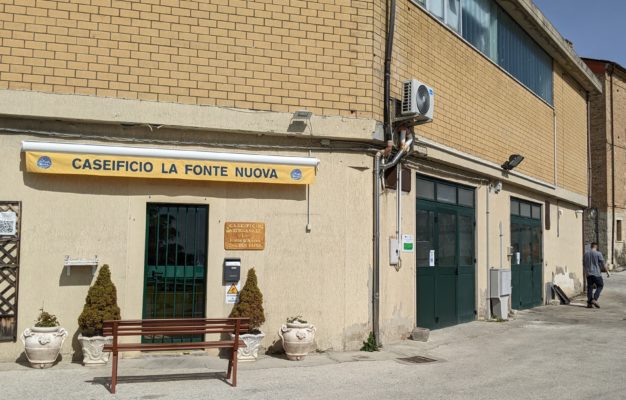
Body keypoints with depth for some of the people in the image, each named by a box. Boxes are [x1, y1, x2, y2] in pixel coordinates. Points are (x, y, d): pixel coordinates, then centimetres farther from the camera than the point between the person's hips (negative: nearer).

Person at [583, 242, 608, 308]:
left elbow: (583, 264, 16)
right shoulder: (598, 253, -7)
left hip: (588, 273, 5)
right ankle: (594, 299, -7)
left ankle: (589, 303, 4)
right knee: (600, 286, 8)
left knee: (589, 287, 7)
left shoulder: (586, 253, 8)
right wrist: (607, 271, 6)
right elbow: (603, 264, -5)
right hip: (596, 273, -5)